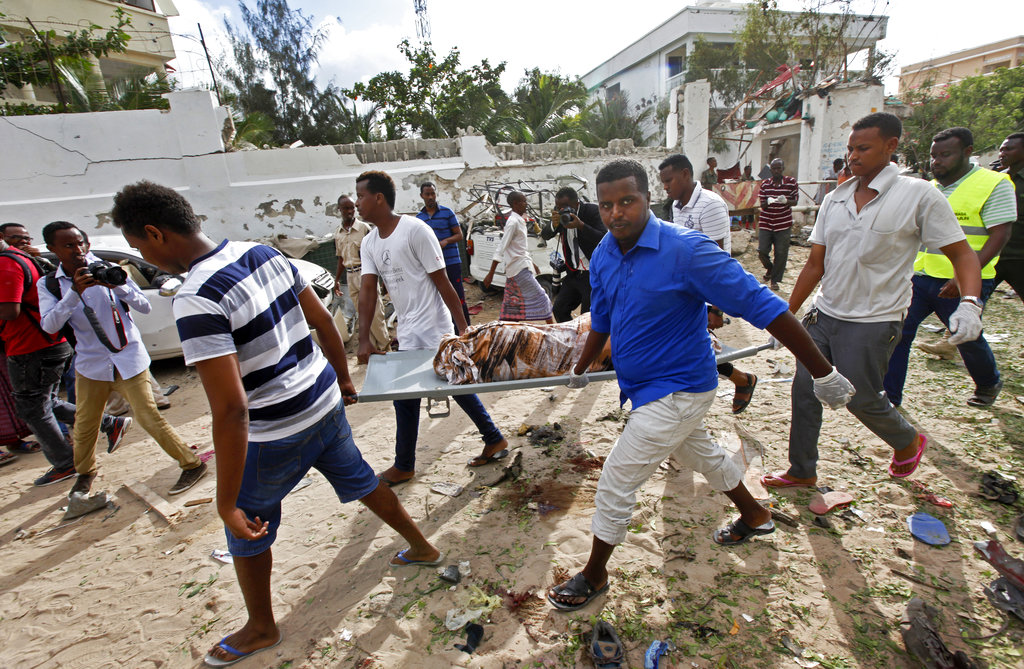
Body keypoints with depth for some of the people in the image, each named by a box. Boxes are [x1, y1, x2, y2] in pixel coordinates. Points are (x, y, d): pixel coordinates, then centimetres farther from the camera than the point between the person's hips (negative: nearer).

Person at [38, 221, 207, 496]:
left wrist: (117, 286, -24)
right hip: (91, 364, 3)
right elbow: (49, 325, -15)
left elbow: (145, 307, -8)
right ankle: (85, 472, 41)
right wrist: (75, 292, -27)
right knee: (85, 425, 15)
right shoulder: (49, 285, 1)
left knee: (149, 418, -5)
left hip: (129, 360, -3)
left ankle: (192, 464, 5)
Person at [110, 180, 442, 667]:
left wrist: (226, 503, -20)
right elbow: (323, 321, 6)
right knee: (360, 482, 26)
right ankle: (422, 547, 47)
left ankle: (261, 629, 43)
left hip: (277, 433, -7)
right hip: (326, 403, 7)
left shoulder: (197, 302, -25)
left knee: (247, 532, 19)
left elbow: (231, 411, -29)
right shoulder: (264, 253, -2)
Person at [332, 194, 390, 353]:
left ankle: (384, 344, 10)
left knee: (373, 311, -5)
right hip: (350, 276, 6)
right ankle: (374, 346, 19)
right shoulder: (338, 234, 10)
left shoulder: (363, 227, -6)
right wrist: (337, 280, 20)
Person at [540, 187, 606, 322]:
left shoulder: (593, 211, -14)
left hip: (593, 274, -7)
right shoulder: (559, 213, 2)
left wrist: (581, 226, -32)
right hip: (573, 273, 7)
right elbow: (544, 235, 4)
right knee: (559, 309, 12)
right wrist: (553, 225, -18)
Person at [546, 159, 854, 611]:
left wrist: (823, 372, -20)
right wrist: (580, 369, 25)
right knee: (700, 453, 29)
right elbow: (601, 318, 14)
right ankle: (754, 517, 57)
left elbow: (762, 306, -24)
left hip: (677, 390, -8)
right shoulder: (604, 255, -3)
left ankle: (594, 575, 23)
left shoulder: (685, 249, -26)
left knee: (615, 482, -2)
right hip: (643, 384, 8)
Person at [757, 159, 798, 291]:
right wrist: (767, 202, -23)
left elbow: (795, 202, -1)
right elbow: (761, 204, 1)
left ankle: (775, 279, 17)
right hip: (765, 223, 1)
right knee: (762, 251, -3)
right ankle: (769, 268, 30)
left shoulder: (791, 182, 0)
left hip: (783, 224, -1)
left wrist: (786, 201, -24)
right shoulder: (765, 183, 4)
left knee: (781, 253, 1)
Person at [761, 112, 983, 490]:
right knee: (804, 391, 6)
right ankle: (802, 471, 24)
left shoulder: (919, 196, -8)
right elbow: (815, 264, 8)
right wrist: (787, 315, 8)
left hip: (873, 323, -5)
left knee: (861, 399, 6)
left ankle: (908, 442, 40)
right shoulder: (835, 199, 6)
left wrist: (969, 304, -25)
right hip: (823, 315, 5)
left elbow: (962, 254, -7)